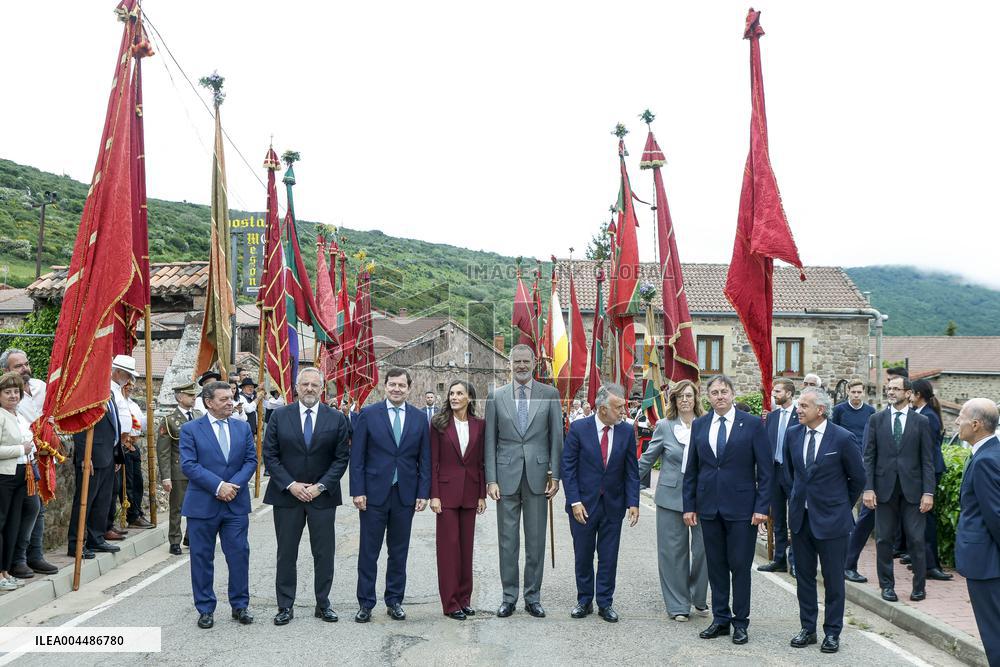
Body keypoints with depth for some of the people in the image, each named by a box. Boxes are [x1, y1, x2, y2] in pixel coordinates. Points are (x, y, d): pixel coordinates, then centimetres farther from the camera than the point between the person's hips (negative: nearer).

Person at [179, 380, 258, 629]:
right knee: (202, 558, 7)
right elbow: (188, 464, -11)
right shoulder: (190, 429, -3)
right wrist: (218, 485, -19)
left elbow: (251, 460, 4)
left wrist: (234, 485, -12)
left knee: (239, 555, 5)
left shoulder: (243, 427, 8)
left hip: (236, 504, 3)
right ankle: (205, 609, 20)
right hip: (202, 504, -2)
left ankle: (240, 605, 19)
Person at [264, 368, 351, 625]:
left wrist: (320, 486, -10)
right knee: (286, 553, 7)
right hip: (287, 495, 0)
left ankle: (323, 604, 20)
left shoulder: (337, 419, 0)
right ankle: (285, 606, 18)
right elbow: (270, 455, -1)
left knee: (324, 553, 6)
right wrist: (290, 485, -11)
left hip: (323, 495, 0)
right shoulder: (279, 416, 1)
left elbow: (342, 457, -1)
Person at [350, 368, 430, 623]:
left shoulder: (419, 418, 5)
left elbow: (424, 459, 6)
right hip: (374, 493, -2)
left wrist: (423, 493, 0)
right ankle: (365, 604, 16)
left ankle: (394, 601, 23)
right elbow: (357, 456, -2)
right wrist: (358, 491, -8)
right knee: (369, 551, 5)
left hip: (405, 494, 2)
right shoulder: (368, 415, -2)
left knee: (399, 552, 11)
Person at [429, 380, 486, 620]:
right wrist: (434, 495, -9)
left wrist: (482, 494, 4)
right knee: (448, 545, 0)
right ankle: (450, 602, 8)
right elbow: (433, 462, -3)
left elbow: (481, 462, 7)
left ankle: (464, 598, 20)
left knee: (466, 545, 10)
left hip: (470, 492, 3)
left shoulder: (479, 425, 5)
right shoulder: (439, 423, -2)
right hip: (447, 490, -3)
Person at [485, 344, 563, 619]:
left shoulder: (550, 394, 3)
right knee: (507, 541, 6)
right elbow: (490, 440, 3)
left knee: (536, 540, 7)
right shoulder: (496, 396, 3)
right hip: (507, 477, 0)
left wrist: (555, 475, -2)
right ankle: (509, 596, 18)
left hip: (537, 476, 0)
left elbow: (557, 436, 4)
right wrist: (491, 479, -3)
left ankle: (533, 597, 19)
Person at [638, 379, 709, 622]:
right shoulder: (664, 426, 0)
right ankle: (678, 605, 17)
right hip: (671, 496, -1)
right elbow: (647, 459, 5)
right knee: (674, 551, 4)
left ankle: (699, 598, 28)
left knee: (702, 548, 6)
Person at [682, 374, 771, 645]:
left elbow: (765, 469, -4)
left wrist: (761, 507, -9)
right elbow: (691, 469, 9)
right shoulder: (699, 425, 6)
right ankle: (720, 619, 22)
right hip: (709, 506, 3)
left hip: (741, 508, -3)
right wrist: (689, 506, 6)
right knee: (716, 566, 11)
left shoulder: (752, 424, -4)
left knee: (740, 566, 4)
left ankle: (740, 622, 17)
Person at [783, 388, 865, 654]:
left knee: (833, 579, 6)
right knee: (804, 576, 12)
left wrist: (842, 506, 6)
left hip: (831, 519, -4)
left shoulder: (842, 438, -13)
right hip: (800, 517, 4)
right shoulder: (793, 434, 1)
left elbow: (858, 477, -1)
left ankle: (832, 632, 19)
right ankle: (807, 628, 24)